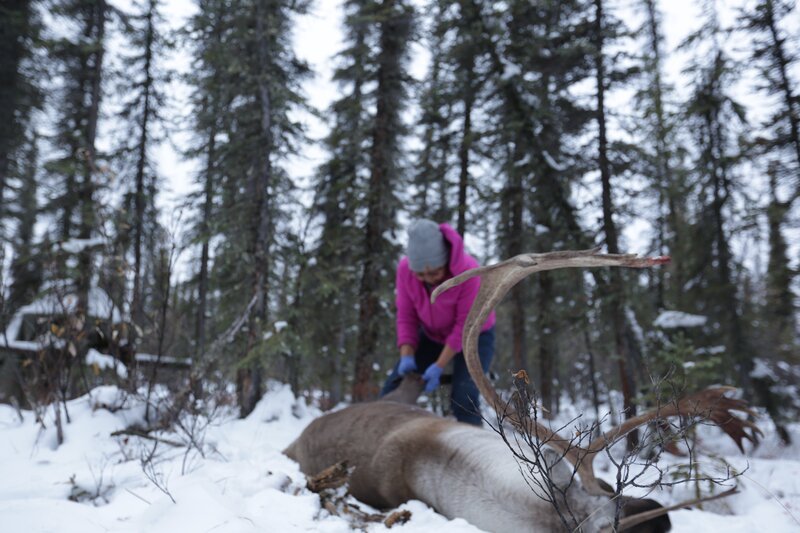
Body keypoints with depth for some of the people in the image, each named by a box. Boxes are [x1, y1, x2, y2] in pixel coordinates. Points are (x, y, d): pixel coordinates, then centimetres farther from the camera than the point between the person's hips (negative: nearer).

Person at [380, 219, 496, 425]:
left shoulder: (468, 270, -33)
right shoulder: (405, 268, -21)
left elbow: (465, 326, -27)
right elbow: (406, 317, -12)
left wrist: (439, 366, -28)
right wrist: (407, 356, -25)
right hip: (433, 335, 5)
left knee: (463, 398, -25)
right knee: (393, 390, -3)